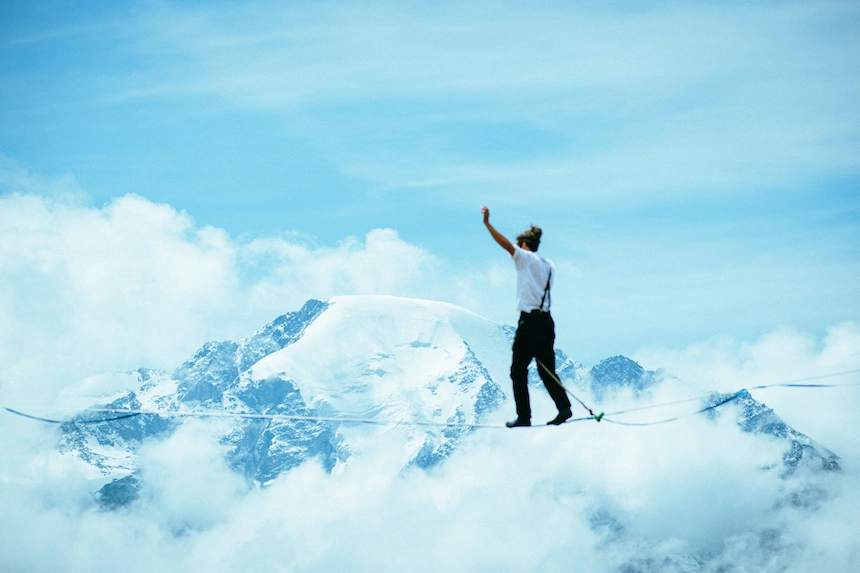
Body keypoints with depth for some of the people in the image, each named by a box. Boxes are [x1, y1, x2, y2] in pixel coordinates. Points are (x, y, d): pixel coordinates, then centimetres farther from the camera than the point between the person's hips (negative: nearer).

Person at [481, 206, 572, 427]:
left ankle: (523, 416, -3)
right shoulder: (548, 265, 16)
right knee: (547, 370, 12)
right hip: (546, 319, 8)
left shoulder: (526, 257, -4)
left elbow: (506, 244, -18)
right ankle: (563, 407, 1)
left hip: (530, 319, -8)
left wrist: (487, 223, -19)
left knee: (518, 370, -1)